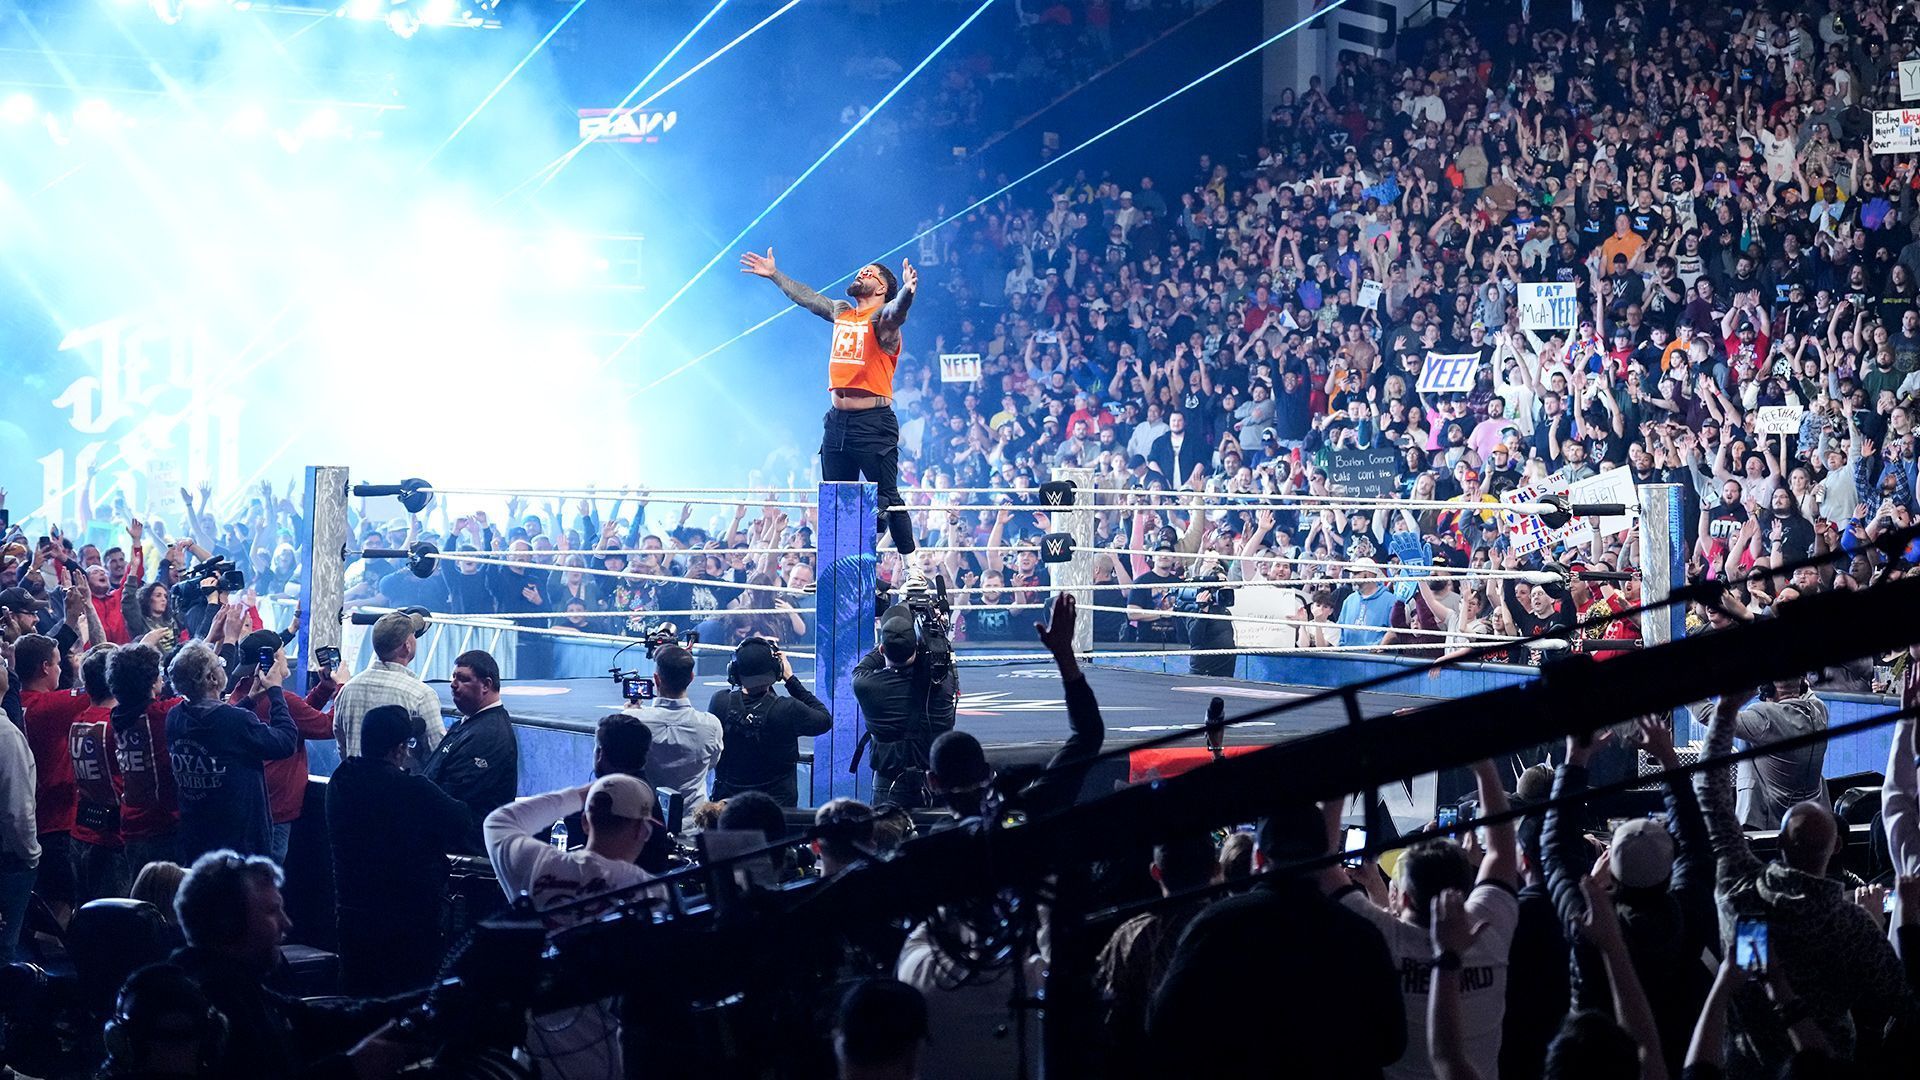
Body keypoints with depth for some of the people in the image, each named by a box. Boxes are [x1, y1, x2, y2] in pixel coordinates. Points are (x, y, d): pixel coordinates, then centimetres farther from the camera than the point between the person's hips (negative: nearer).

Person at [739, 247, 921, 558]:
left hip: (874, 424, -7)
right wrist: (775, 275, 37)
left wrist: (906, 291, -49)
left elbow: (897, 310, -28)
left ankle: (911, 565, -2)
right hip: (837, 422, 7)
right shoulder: (841, 312, 15)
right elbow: (807, 297, 30)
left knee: (887, 500, -8)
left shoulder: (882, 317, -6)